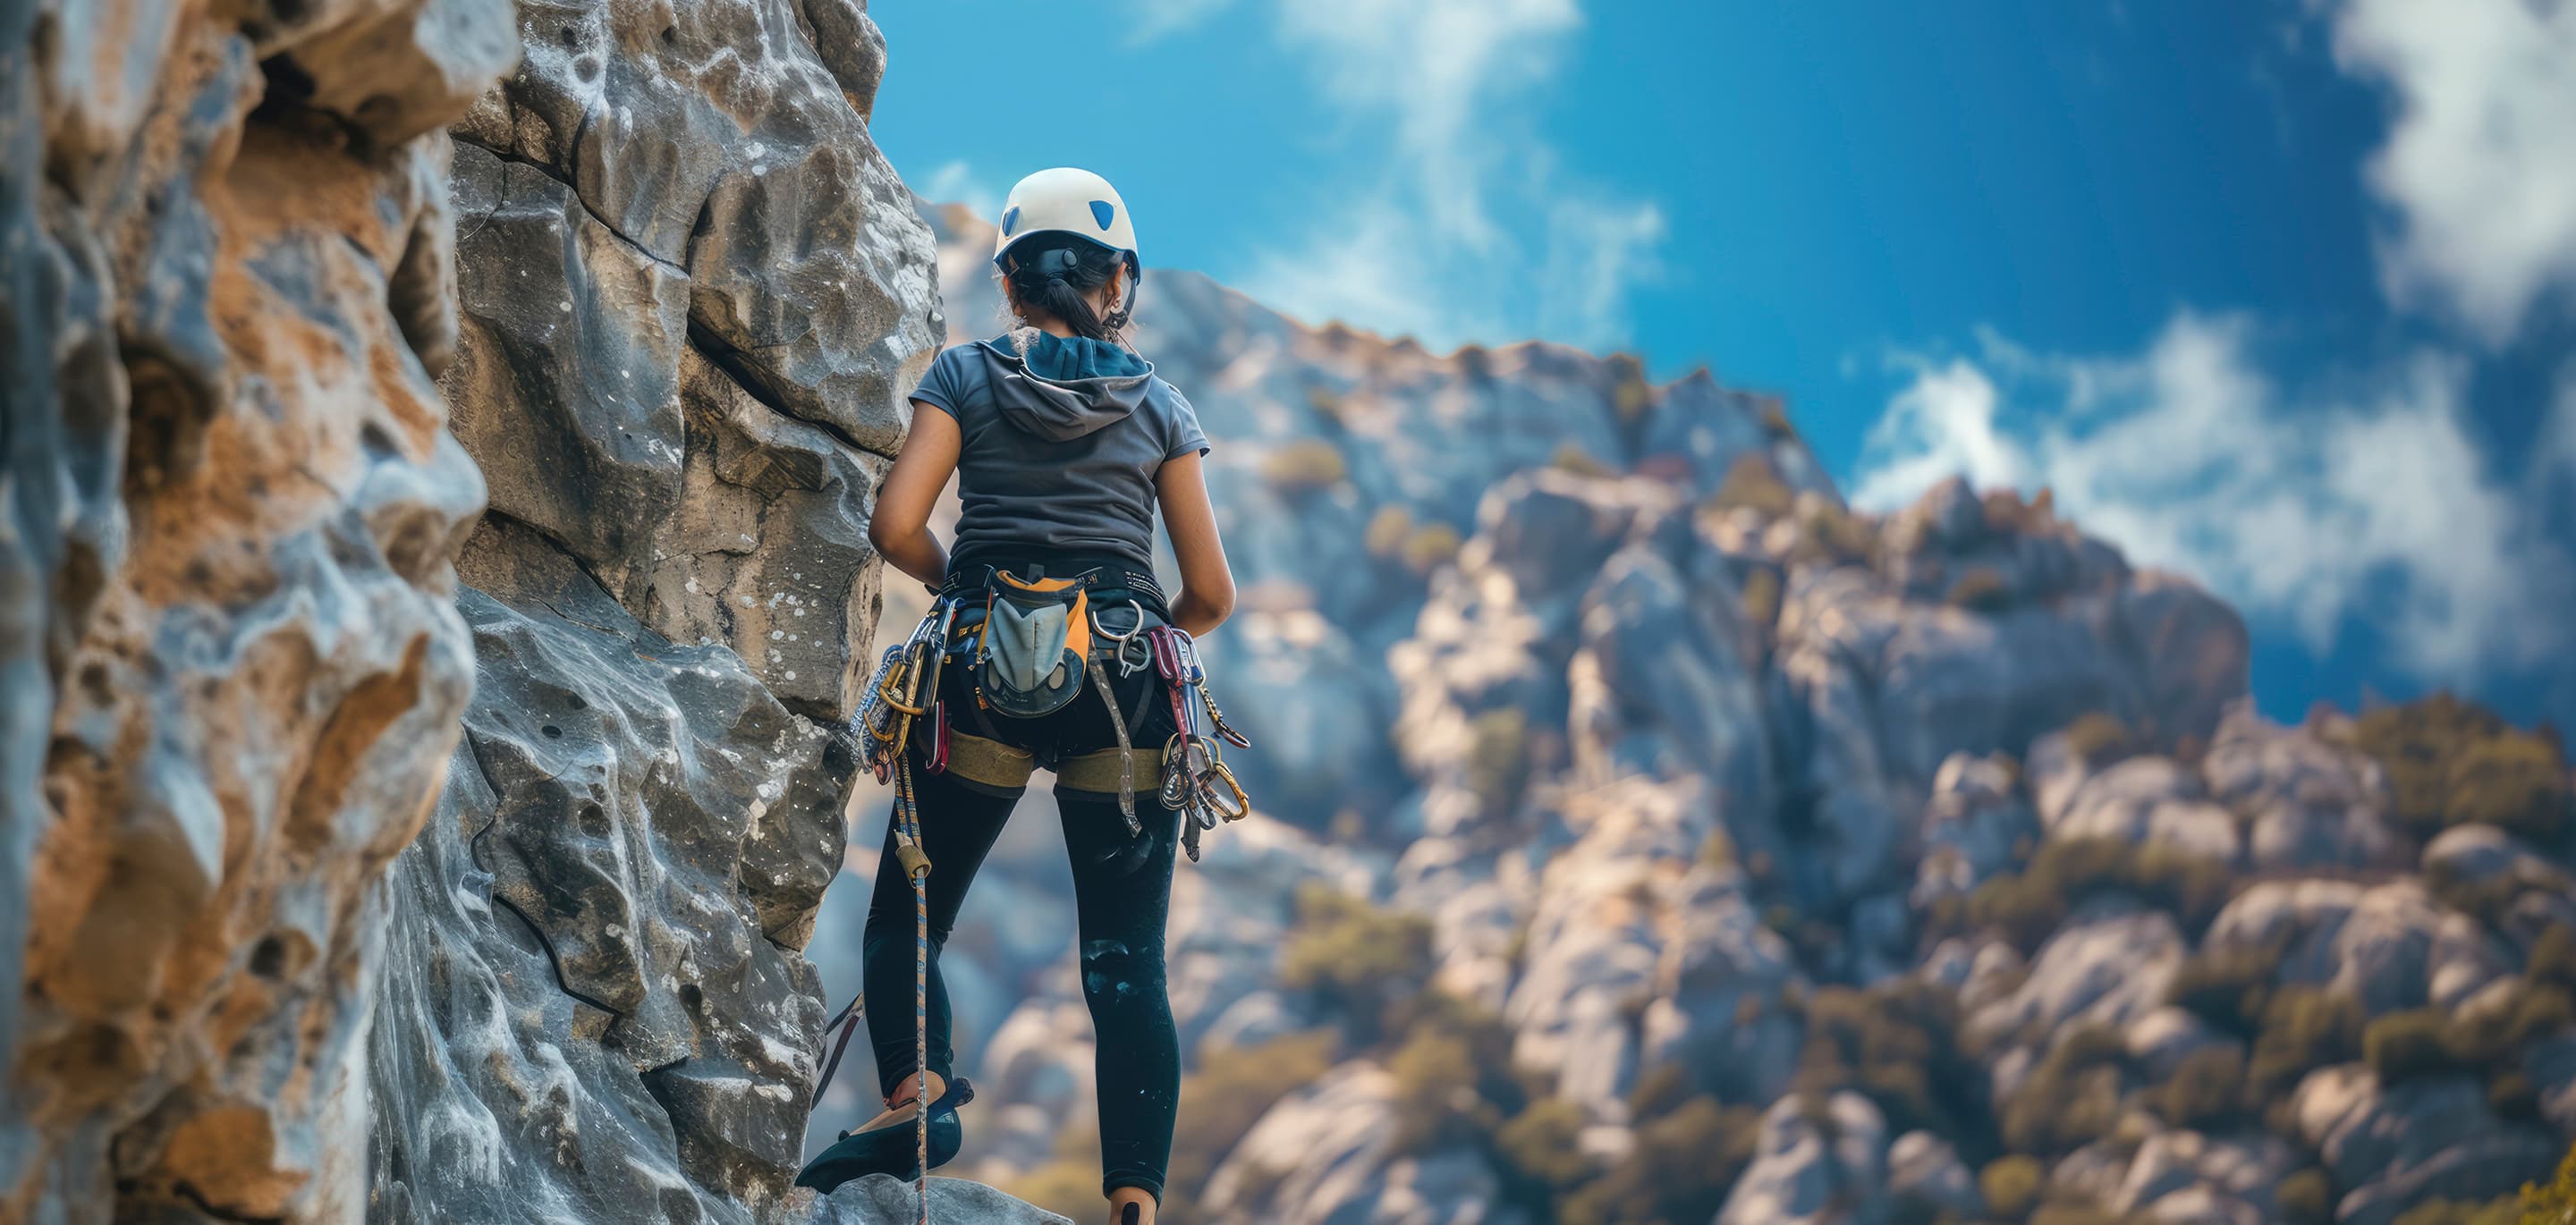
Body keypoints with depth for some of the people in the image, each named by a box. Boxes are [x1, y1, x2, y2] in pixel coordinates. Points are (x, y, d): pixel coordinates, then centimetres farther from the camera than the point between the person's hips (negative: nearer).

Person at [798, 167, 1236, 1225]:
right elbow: (1211, 595, 9)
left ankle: (918, 1092, -15)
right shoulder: (1158, 404, 12)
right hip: (1124, 689, 1)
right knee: (1127, 961, 1)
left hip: (986, 672, -1)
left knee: (905, 919, 11)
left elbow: (896, 526, -5)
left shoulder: (966, 376, 8)